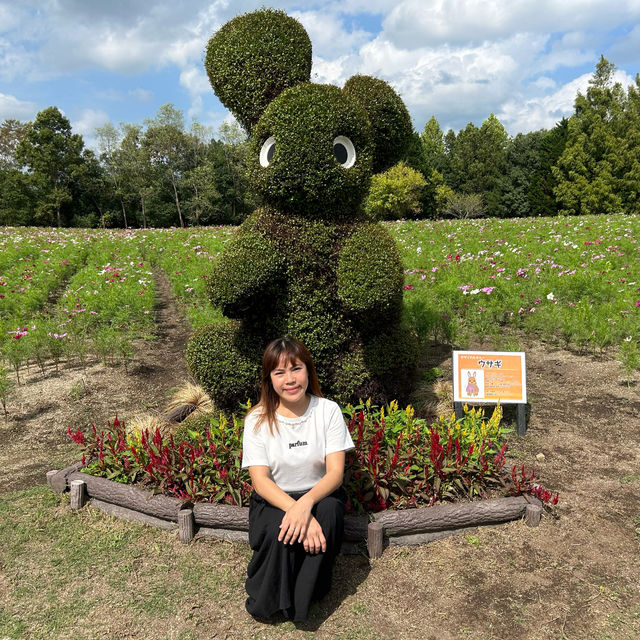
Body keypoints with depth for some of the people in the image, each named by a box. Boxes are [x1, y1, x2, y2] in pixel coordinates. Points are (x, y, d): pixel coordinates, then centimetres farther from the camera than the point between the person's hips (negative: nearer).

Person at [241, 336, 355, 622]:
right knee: (280, 532, -31)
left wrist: (306, 503, -34)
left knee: (329, 510, -32)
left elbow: (335, 472, -13)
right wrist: (295, 509, -32)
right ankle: (268, 600, -2)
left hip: (319, 494, 1)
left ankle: (310, 592, -10)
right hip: (273, 499, 0)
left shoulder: (328, 410, -8)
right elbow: (260, 480, -13)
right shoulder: (257, 420, -9)